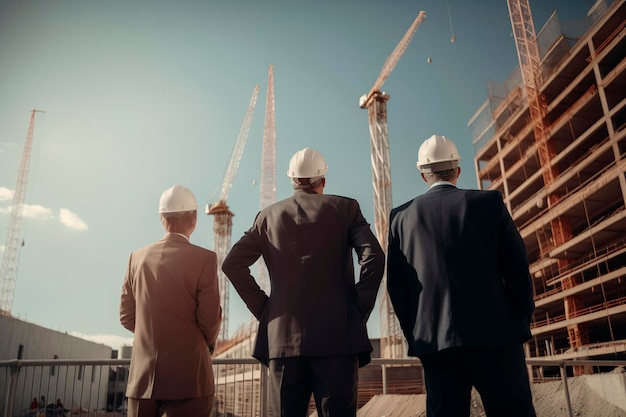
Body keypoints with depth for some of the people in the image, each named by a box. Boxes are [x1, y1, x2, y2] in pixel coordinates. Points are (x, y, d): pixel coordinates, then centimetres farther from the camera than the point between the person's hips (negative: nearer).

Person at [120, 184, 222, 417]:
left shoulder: (138, 257, 3)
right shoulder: (204, 259, -12)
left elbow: (127, 316, 8)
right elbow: (210, 318, -11)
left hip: (142, 375, 5)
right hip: (188, 376, -5)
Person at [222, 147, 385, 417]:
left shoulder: (268, 216, 10)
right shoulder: (345, 208, 4)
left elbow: (231, 264, 4)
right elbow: (373, 256, -9)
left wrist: (262, 308, 7)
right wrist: (360, 308, -1)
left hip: (282, 337, 2)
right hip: (337, 337, -2)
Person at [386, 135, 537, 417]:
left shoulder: (401, 216, 6)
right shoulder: (489, 203, 3)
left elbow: (396, 285, 5)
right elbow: (517, 268, -1)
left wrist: (414, 335, 12)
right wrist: (521, 325, 9)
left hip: (433, 340, 2)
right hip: (494, 333, -1)